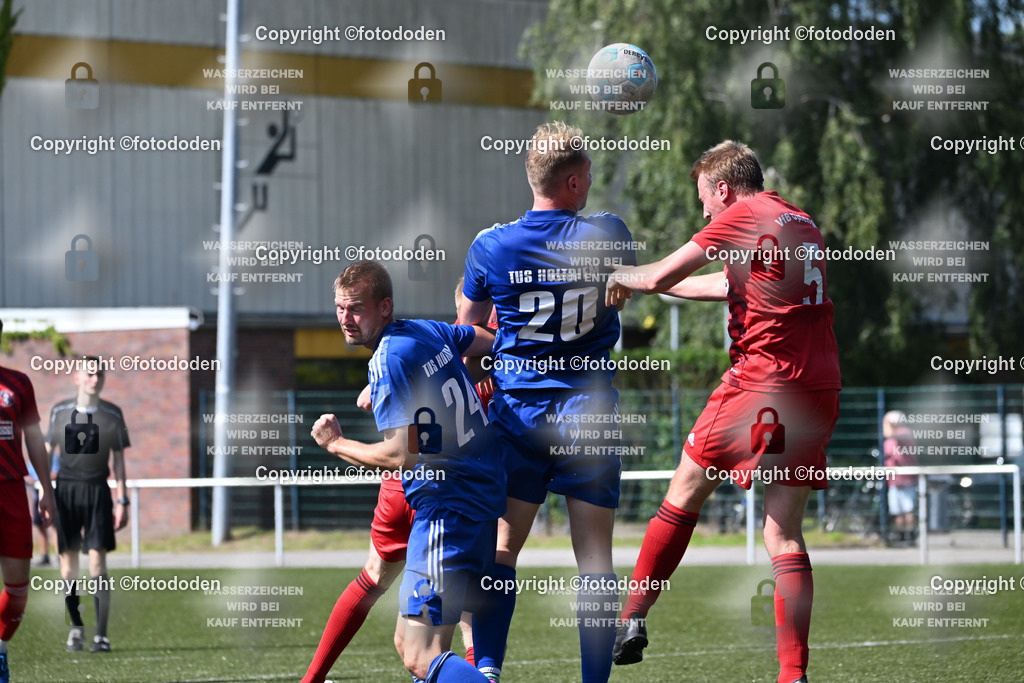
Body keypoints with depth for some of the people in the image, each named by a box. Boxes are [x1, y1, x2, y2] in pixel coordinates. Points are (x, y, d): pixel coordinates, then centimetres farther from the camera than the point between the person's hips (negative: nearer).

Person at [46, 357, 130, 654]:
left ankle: (101, 635, -8)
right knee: (68, 561, 2)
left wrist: (122, 501, 4)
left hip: (97, 491, -1)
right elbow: (47, 453, 10)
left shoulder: (112, 415, 5)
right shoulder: (60, 412, 5)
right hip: (66, 490, 1)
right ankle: (76, 626, 19)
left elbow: (118, 460, 9)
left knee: (97, 560, -9)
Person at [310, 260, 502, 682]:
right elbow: (492, 343, 27)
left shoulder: (389, 361, -16)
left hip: (447, 511, -10)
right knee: (408, 641, 15)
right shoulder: (429, 332, 9)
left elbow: (401, 456, -21)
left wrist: (335, 444, -7)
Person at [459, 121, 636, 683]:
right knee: (594, 557, 1)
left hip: (517, 411, 1)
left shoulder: (490, 247, -4)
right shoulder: (609, 236, -5)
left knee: (501, 548, 6)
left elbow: (466, 334, 11)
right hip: (589, 414, 0)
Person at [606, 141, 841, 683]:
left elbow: (659, 276, 0)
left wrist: (623, 278, 22)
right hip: (820, 389, 6)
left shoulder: (743, 215, -2)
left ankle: (633, 619, 14)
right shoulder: (801, 222, 20)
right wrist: (651, 285, 42)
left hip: (762, 380, -6)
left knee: (683, 496, 10)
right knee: (785, 537, 4)